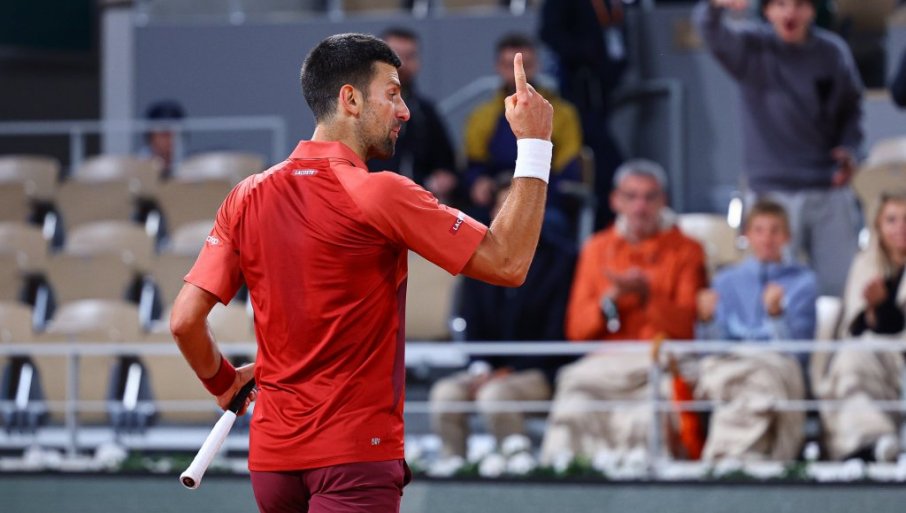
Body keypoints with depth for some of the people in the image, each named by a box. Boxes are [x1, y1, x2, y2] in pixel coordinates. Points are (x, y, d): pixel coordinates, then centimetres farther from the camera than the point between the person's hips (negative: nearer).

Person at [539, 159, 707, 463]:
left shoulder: (686, 251, 10)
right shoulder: (596, 249, 18)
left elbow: (685, 326, -3)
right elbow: (576, 330, 10)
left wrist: (646, 292, -17)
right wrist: (612, 297, -6)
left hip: (660, 363, -2)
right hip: (602, 364, 2)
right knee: (572, 410, -31)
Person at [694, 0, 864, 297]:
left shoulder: (833, 52, 4)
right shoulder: (752, 47, -4)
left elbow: (851, 108, 18)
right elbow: (714, 35, -26)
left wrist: (850, 149, -1)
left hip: (830, 193, 2)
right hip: (774, 192, -2)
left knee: (843, 288, 3)